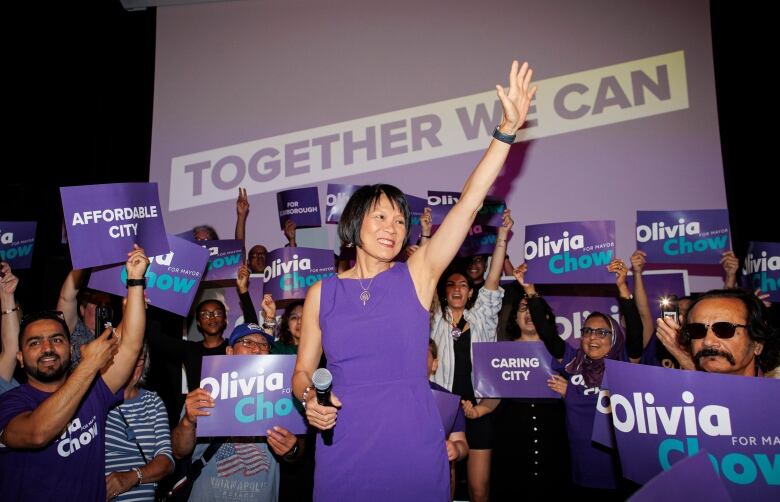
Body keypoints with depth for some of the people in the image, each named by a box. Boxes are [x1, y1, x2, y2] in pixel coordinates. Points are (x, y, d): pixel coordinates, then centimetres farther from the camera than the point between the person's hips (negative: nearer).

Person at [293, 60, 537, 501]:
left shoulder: (417, 274, 0)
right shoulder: (322, 294, 2)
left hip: (415, 451, 0)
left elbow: (470, 201, -8)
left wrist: (508, 130, -13)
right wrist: (310, 400, -14)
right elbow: (303, 371, 8)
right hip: (343, 454, 1)